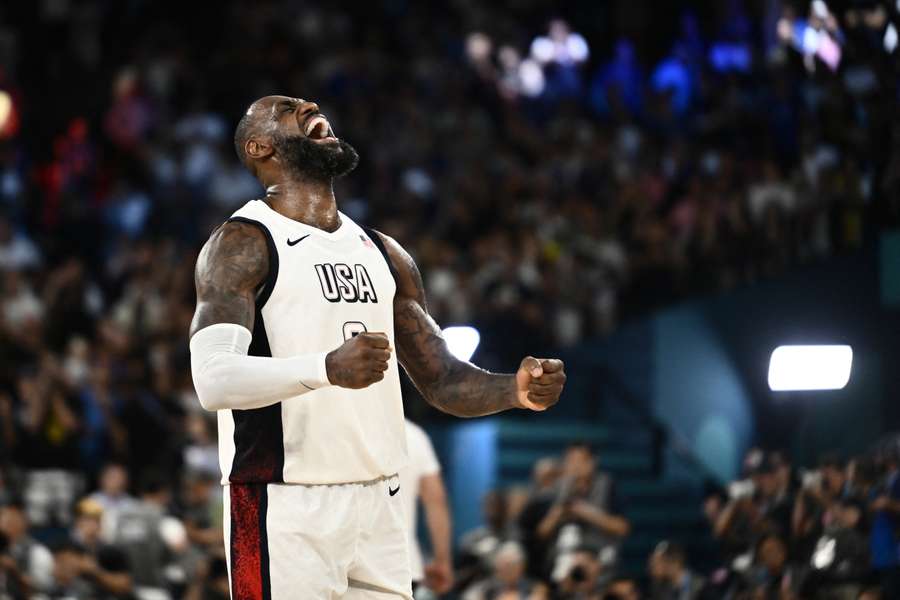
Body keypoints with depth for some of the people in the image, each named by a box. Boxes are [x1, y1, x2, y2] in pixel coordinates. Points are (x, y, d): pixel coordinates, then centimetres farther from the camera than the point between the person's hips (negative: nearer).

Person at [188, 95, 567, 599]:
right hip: (286, 509, -7)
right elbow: (214, 380, -20)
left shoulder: (382, 253, 17)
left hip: (378, 506, 7)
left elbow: (441, 379, 19)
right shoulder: (242, 245, -6)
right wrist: (326, 369, -36)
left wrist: (515, 391, -3)